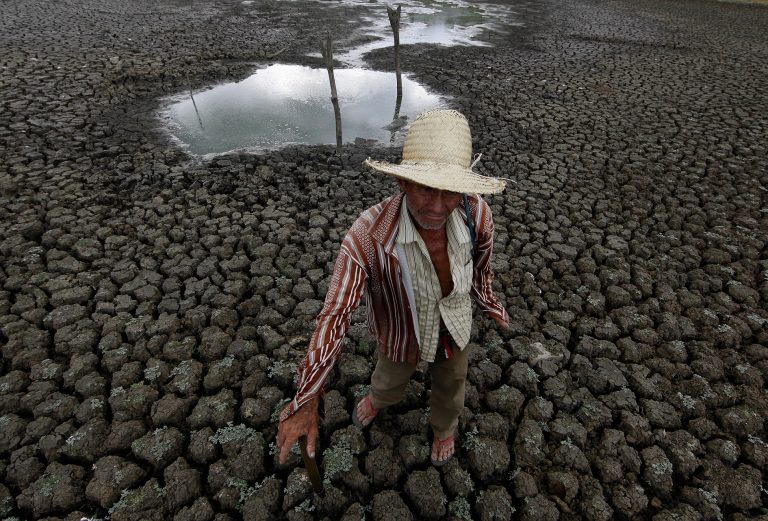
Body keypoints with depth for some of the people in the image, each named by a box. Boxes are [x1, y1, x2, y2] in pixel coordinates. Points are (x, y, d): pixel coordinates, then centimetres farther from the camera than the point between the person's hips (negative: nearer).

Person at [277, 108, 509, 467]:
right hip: (401, 333, -1)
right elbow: (335, 315, -38)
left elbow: (480, 264, -9)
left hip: (454, 327, 2)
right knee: (391, 382, 32)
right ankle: (379, 399, 73)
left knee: (450, 387, 30)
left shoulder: (476, 213, -32)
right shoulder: (368, 235, -42)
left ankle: (444, 428, 68)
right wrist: (307, 400, -42)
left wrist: (489, 304, 9)